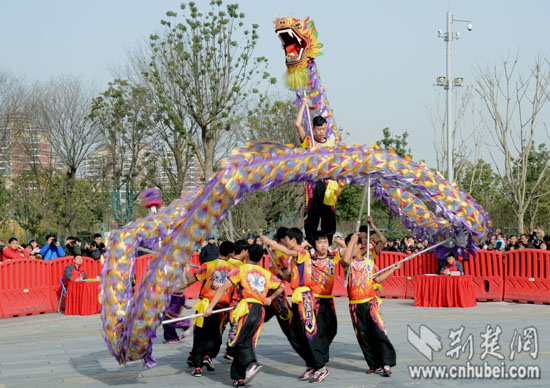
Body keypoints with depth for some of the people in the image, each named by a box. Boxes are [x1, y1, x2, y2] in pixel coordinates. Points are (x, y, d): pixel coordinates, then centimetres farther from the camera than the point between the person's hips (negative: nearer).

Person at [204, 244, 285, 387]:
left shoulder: (240, 270, 5)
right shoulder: (267, 274, 19)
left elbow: (223, 289, -2)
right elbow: (281, 287, 32)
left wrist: (210, 307, -5)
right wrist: (270, 298, 39)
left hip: (246, 309, -5)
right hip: (260, 312, 5)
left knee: (237, 343, -6)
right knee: (247, 344, 6)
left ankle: (251, 365, -29)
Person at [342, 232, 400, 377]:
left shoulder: (369, 261, 10)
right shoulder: (349, 263, 1)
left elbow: (377, 279, 18)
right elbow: (345, 260, -25)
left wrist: (392, 269, 16)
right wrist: (351, 241, -18)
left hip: (370, 303, 0)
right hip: (355, 305, 0)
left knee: (379, 332, -10)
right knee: (363, 336, 4)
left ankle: (386, 364, -7)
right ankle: (374, 365, 14)